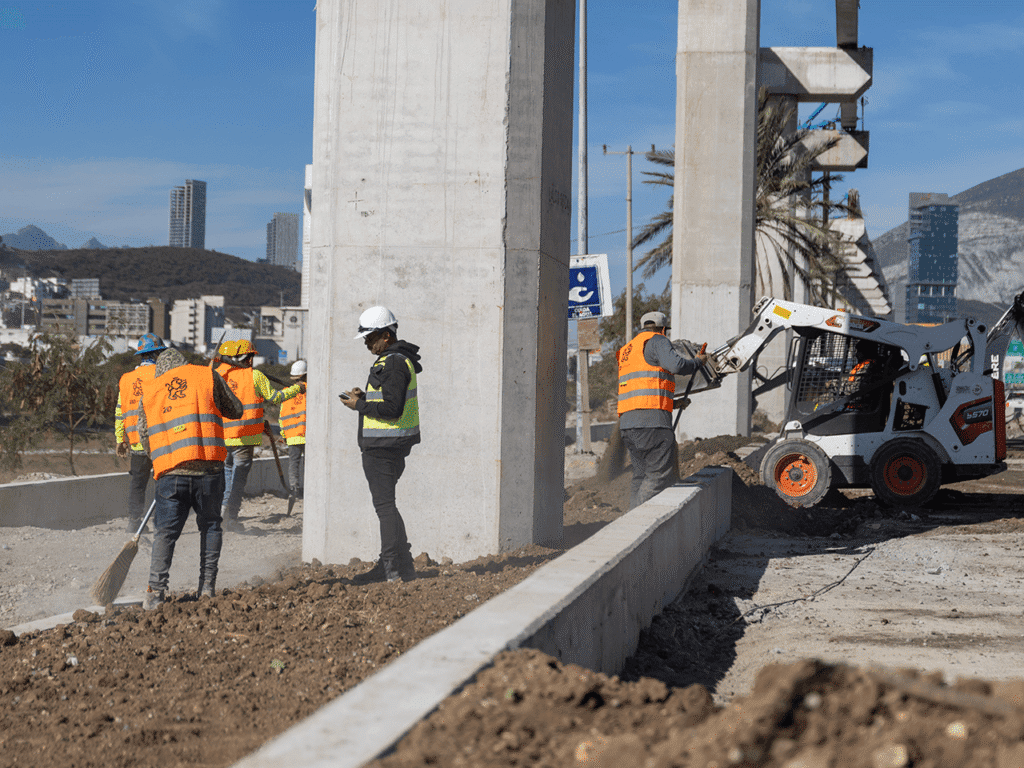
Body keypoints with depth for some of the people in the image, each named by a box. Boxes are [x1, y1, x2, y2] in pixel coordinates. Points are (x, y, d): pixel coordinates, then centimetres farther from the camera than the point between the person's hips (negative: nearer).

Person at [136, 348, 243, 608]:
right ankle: (207, 589, 9)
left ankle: (155, 591, -5)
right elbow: (236, 410, 17)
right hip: (208, 467, -1)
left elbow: (144, 435, 17)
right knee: (210, 526, 12)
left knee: (165, 531, 5)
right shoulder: (208, 376, 10)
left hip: (170, 471, 1)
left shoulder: (149, 389, 15)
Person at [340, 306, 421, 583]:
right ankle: (399, 564, 20)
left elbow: (392, 409, -23)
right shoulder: (398, 359, 16)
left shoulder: (394, 363, -17)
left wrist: (359, 405, -13)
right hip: (390, 444, 11)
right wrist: (365, 397, 10)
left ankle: (394, 568, -5)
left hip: (384, 446, -11)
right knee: (385, 503, 15)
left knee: (384, 505, -7)